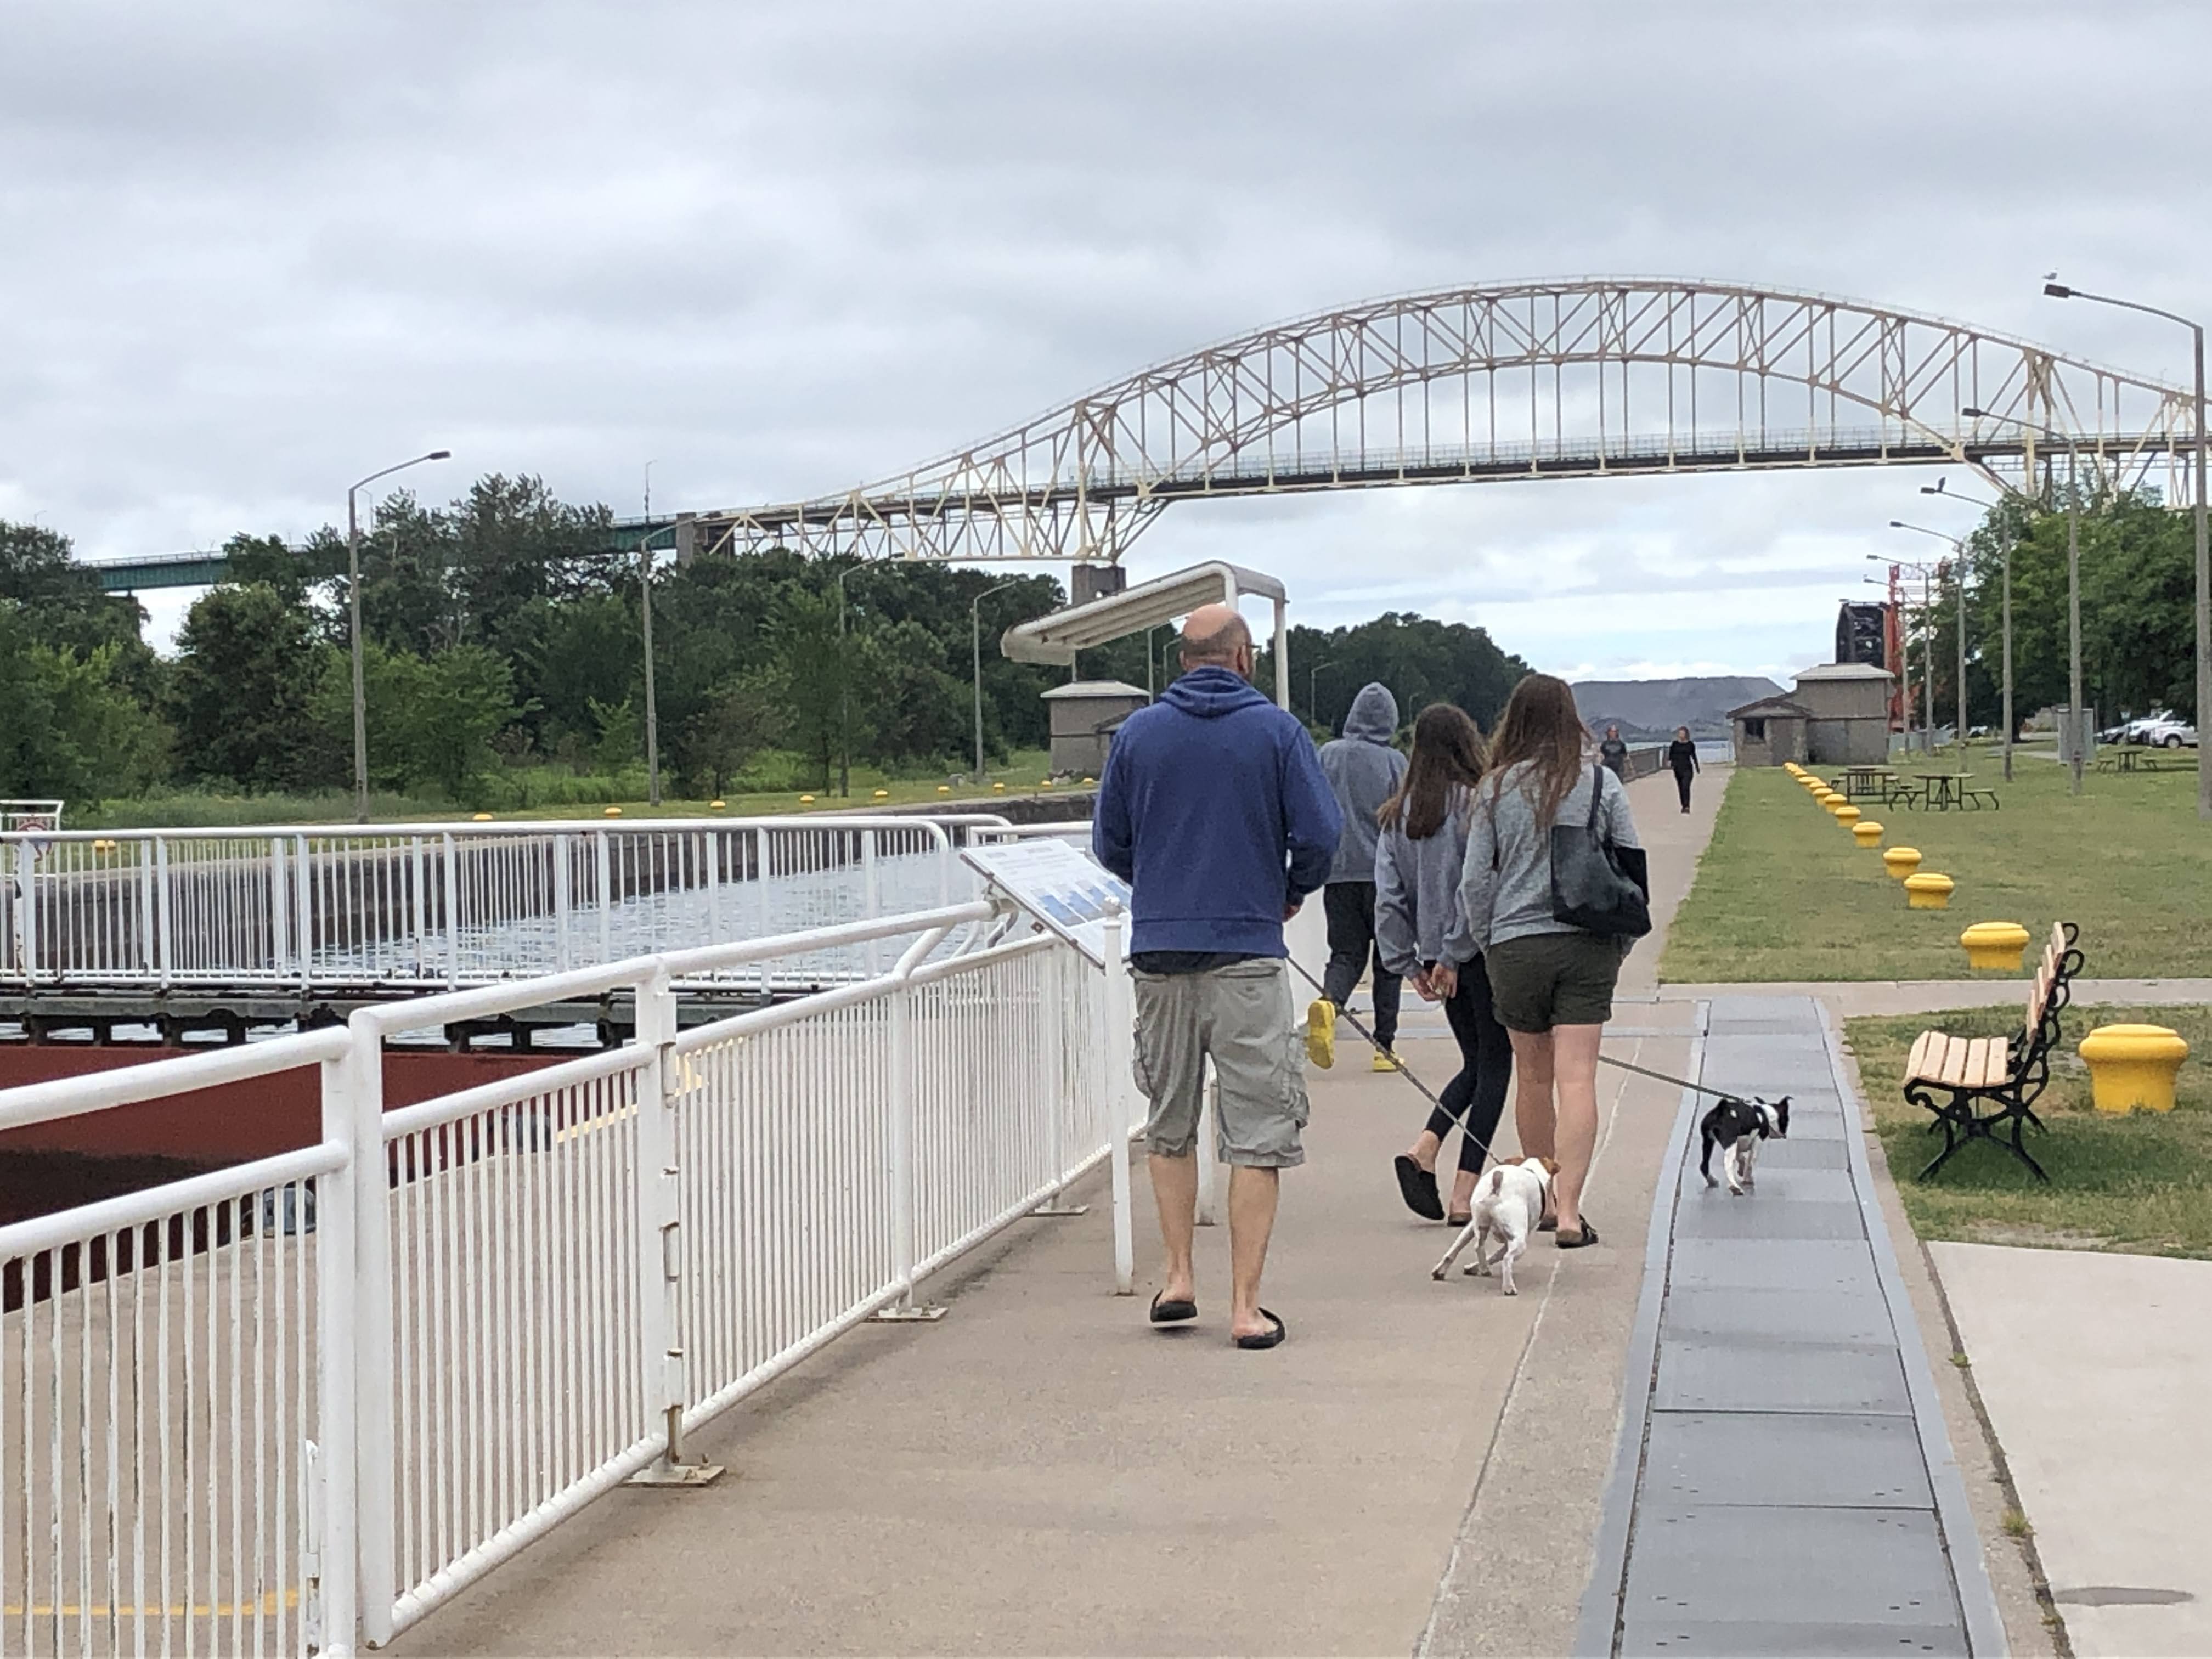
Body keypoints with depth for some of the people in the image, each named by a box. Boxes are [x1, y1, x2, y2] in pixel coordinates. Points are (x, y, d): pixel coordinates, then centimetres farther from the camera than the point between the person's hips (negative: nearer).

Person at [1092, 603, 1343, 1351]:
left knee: (1169, 1126, 18)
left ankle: (1179, 1279, 15)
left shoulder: (1137, 732, 4)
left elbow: (1108, 842, 9)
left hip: (1159, 953, 3)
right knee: (1258, 1135, 1)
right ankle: (1245, 1306, -2)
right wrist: (1294, 891, 14)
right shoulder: (1276, 730, -2)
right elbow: (1320, 834, -6)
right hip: (1247, 952, -3)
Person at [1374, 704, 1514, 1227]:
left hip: (1438, 954, 6)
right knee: (1494, 1066, 4)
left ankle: (1423, 1148, -2)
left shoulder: (1399, 813, 5)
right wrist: (1452, 956, -12)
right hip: (1482, 950, -6)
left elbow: (1388, 894, 4)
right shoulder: (1476, 803, -12)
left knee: (1476, 1062, 20)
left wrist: (1408, 962, 7)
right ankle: (1465, 1195, -1)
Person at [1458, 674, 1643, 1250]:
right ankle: (1569, 1212, -13)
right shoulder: (1602, 784, -1)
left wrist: (1487, 945, 13)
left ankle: (1543, 1198, 27)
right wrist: (1620, 943, 14)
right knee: (1577, 1077, -5)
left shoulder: (1495, 789, -2)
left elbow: (1476, 881, 0)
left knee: (1533, 1078, 14)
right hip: (1587, 944, -1)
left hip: (1516, 944, 1)